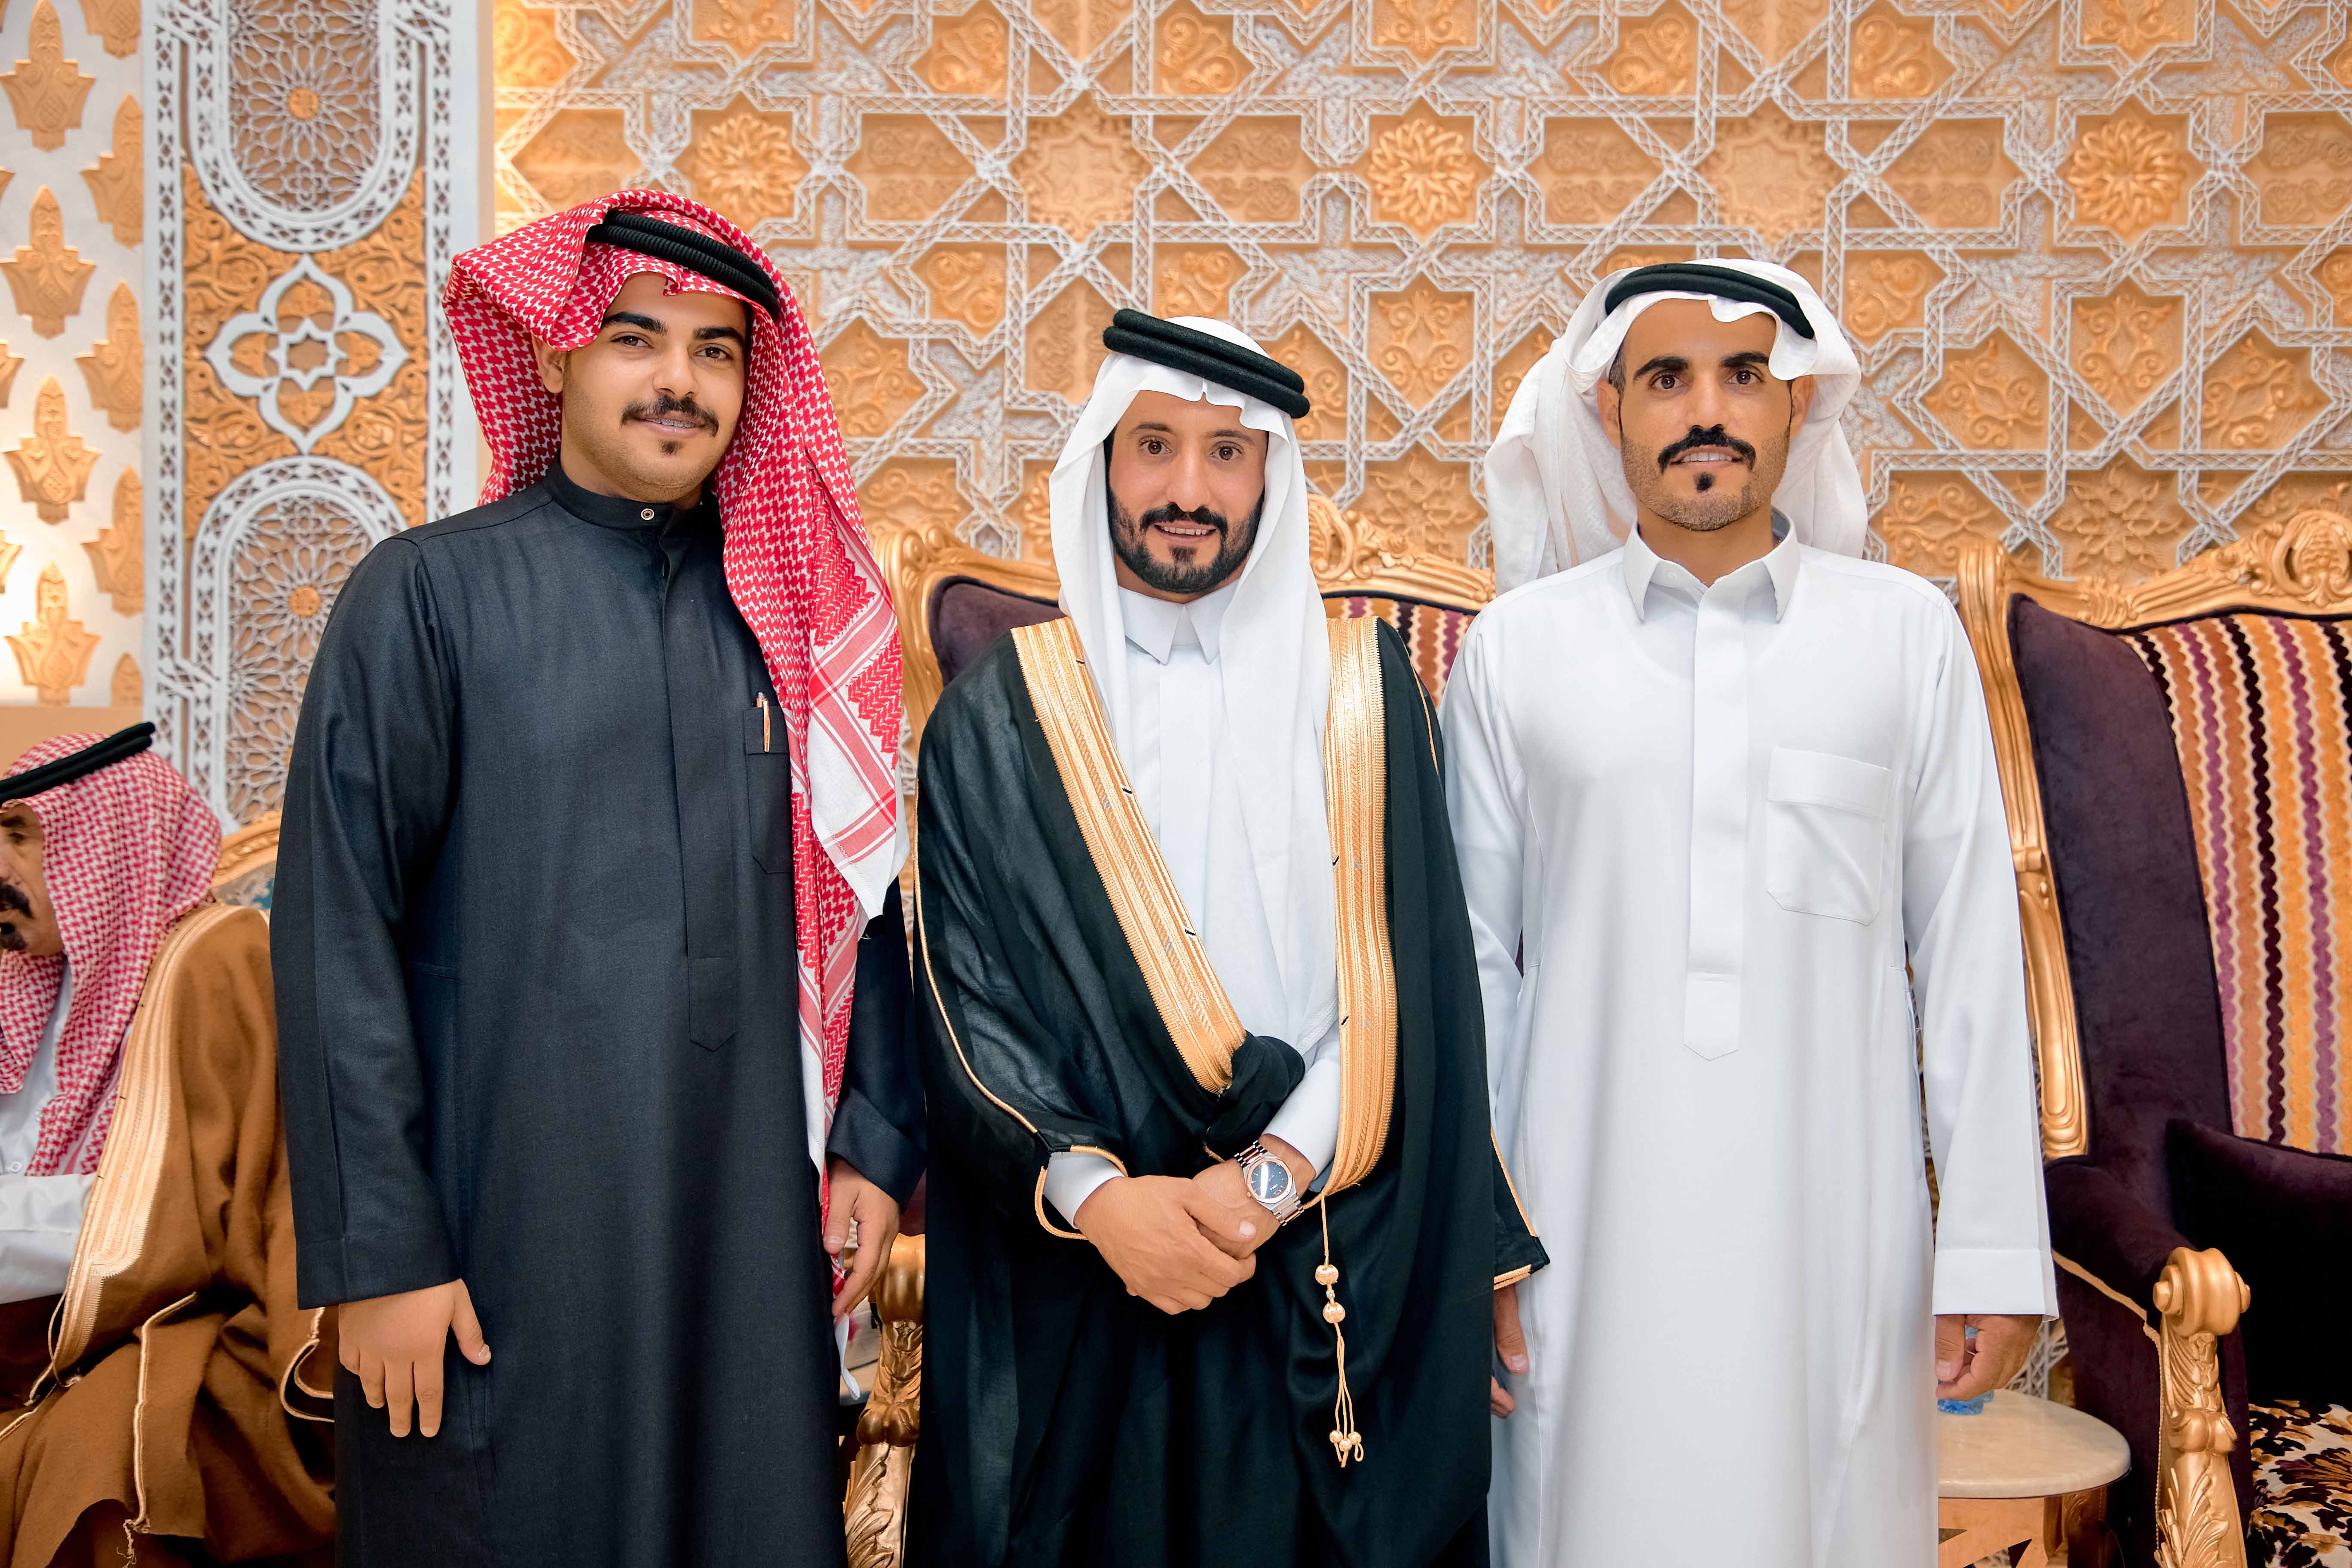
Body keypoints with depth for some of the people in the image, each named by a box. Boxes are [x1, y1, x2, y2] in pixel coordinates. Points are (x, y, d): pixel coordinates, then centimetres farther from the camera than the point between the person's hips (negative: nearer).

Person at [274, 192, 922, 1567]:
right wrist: (379, 1249, -10)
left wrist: (875, 1144, 5)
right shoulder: (432, 592, -3)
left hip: (753, 1230, 3)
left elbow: (860, 893, 12)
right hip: (499, 1236, -3)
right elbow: (338, 935, -6)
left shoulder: (788, 613, 8)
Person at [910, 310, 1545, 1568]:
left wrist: (1271, 1179, -14)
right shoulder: (1000, 718, 3)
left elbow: (1403, 980, -2)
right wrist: (1091, 1191, -17)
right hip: (1070, 1299, 0)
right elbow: (961, 998, -3)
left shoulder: (1361, 691, 5)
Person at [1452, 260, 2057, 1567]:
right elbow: (1474, 961, 5)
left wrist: (1995, 1251, 1)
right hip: (1590, 1240, 0)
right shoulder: (1517, 647, 4)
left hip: (1835, 1236, 0)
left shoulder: (1908, 634, 4)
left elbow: (1970, 956, 4)